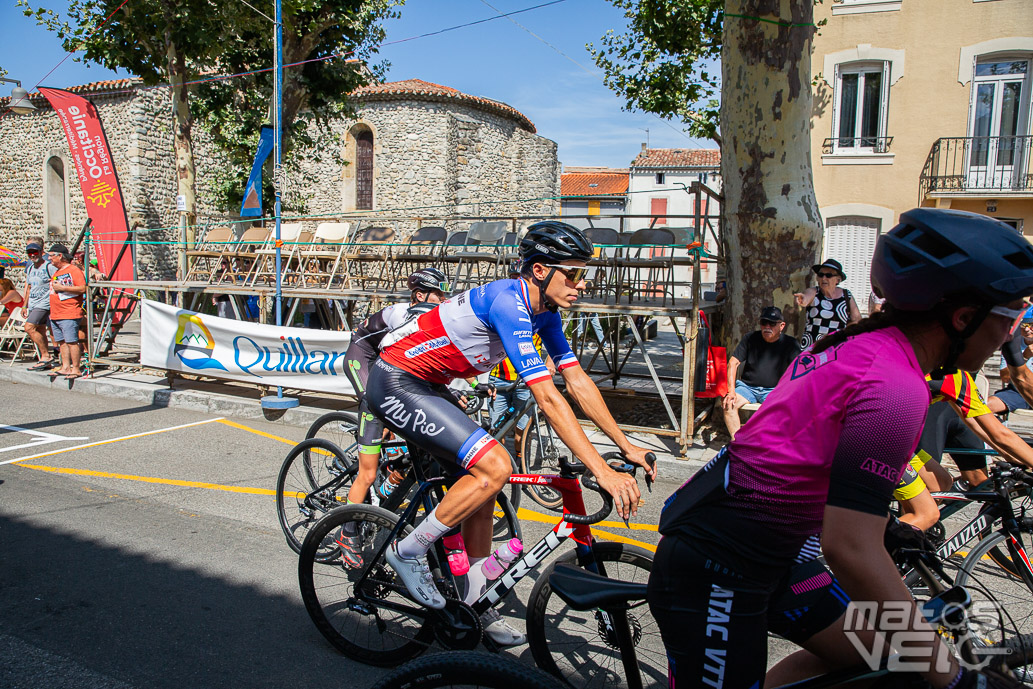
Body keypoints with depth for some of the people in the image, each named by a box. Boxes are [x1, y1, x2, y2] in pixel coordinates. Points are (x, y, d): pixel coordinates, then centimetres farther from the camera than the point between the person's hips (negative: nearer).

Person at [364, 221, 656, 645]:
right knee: (495, 467, -20)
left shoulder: (543, 311, 1)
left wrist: (627, 446, 2)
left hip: (427, 386, 9)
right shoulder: (508, 304, -28)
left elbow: (577, 381, 4)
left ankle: (477, 604, 21)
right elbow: (548, 399, -33)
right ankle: (408, 552, -3)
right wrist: (602, 472, -33)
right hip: (395, 383, -9)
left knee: (482, 488, 7)